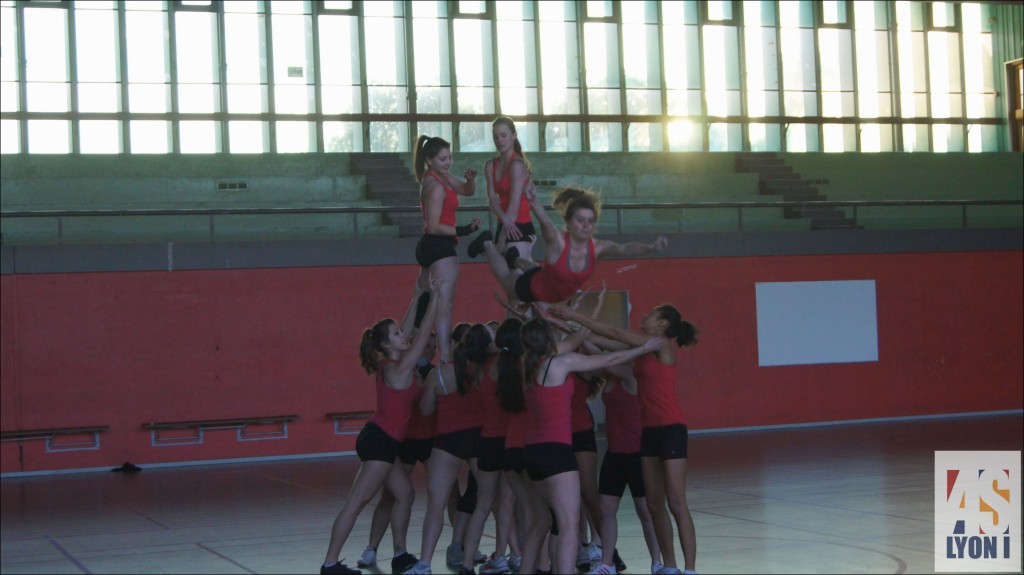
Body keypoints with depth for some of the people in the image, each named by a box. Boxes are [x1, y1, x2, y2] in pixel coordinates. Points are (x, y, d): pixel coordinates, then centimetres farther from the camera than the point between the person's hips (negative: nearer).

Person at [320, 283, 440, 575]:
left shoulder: (389, 365, 9)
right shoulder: (399, 369, -14)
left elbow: (410, 328, 21)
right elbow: (425, 331, -14)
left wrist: (417, 297, 21)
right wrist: (434, 296, -8)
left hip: (380, 440, 10)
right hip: (381, 441, -10)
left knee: (404, 494, 16)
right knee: (356, 503, -8)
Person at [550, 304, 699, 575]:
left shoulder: (662, 345, -12)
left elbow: (616, 333, -15)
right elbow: (616, 336, 8)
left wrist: (575, 316, -14)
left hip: (670, 429, -9)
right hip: (649, 430, 9)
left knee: (676, 504, -8)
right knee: (654, 504, 9)